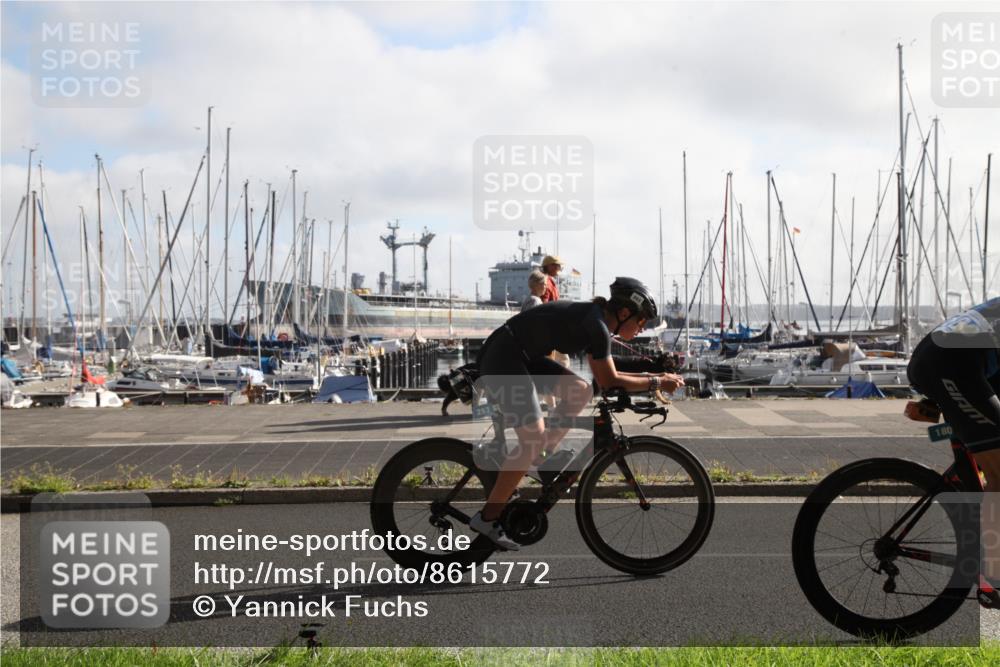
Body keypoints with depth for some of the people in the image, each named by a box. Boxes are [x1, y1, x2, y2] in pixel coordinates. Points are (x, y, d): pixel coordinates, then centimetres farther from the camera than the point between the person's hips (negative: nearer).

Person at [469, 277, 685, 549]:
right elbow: (609, 381, -13)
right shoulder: (596, 325, -16)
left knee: (580, 391, 5)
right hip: (502, 357, -10)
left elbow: (605, 375, 18)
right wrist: (656, 383, -6)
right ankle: (487, 518, -6)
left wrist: (650, 377, 13)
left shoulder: (596, 320, 12)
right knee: (533, 440, -12)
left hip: (522, 357, 10)